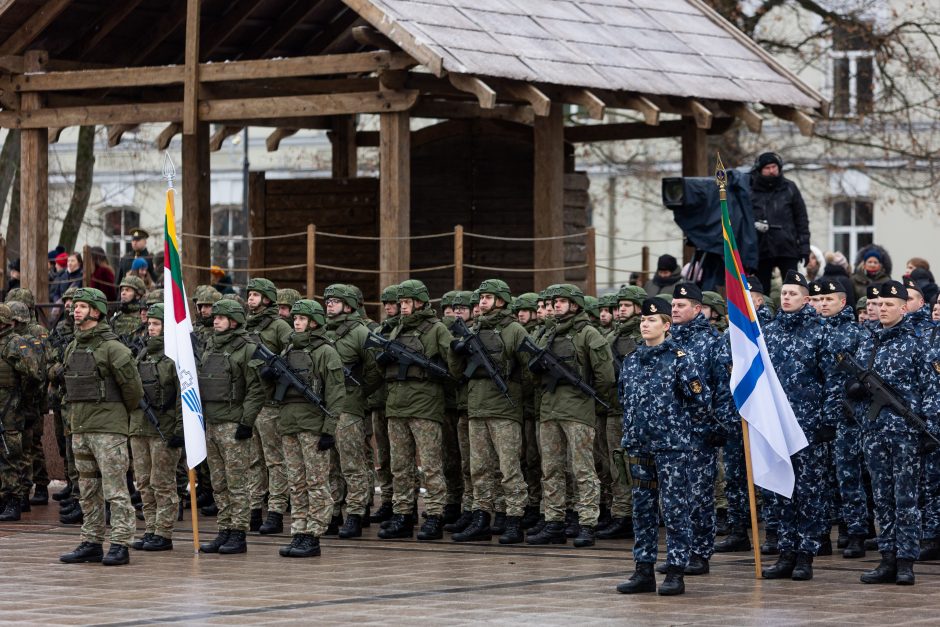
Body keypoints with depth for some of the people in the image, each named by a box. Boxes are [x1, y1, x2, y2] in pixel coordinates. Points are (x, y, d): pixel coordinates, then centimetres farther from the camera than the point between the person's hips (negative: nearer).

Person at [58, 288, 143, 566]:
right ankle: (91, 543, 16)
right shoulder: (72, 348, 12)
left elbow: (133, 387, -8)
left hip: (108, 429, -8)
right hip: (80, 428, 8)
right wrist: (76, 416, 17)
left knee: (115, 489, -7)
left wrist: (121, 413, 5)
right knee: (88, 491, 11)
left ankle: (120, 545, -6)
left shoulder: (112, 348, -11)